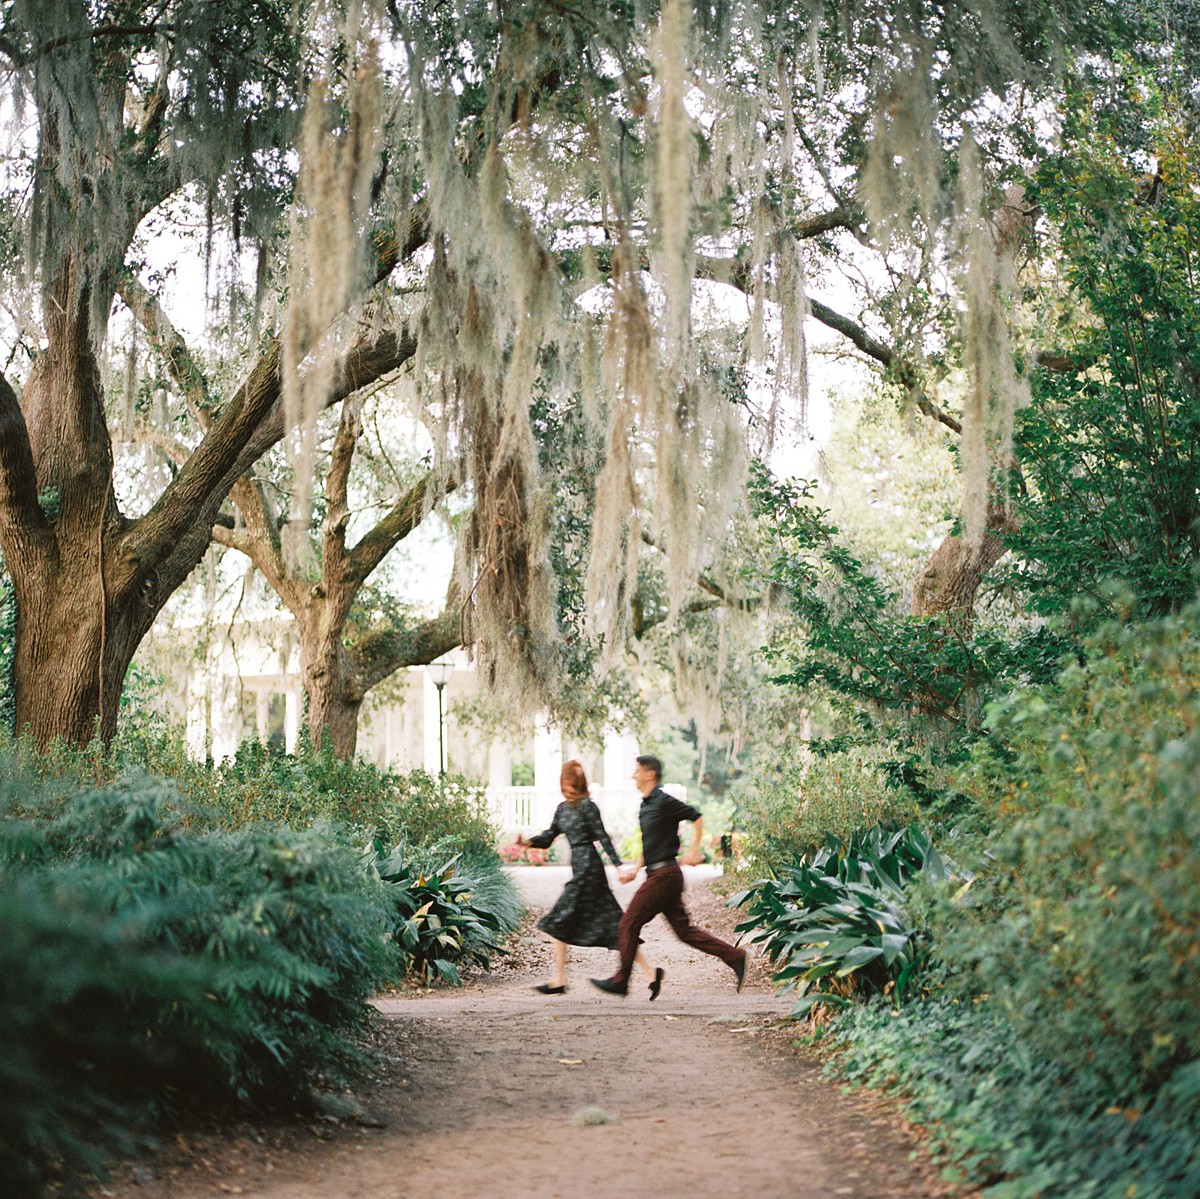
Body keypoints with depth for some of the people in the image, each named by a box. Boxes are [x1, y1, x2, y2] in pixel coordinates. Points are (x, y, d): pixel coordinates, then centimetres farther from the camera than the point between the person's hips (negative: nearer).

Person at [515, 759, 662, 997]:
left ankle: (558, 980, 3)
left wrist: (618, 866, -14)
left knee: (558, 922, -3)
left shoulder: (586, 806, -9)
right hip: (579, 868, 9)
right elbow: (547, 839, 16)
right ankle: (650, 972, 5)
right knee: (611, 926, 6)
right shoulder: (562, 808, 16)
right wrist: (527, 842, -2)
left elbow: (603, 837, -11)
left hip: (588, 868, -9)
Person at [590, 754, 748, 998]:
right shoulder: (646, 806, 17)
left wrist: (694, 850, -14)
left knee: (629, 923, -3)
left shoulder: (664, 802, -12)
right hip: (657, 875, 10)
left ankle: (620, 981, 4)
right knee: (684, 930, 8)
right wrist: (635, 869, 17)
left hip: (664, 875, -10)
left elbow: (697, 818, -11)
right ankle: (735, 957, 7)